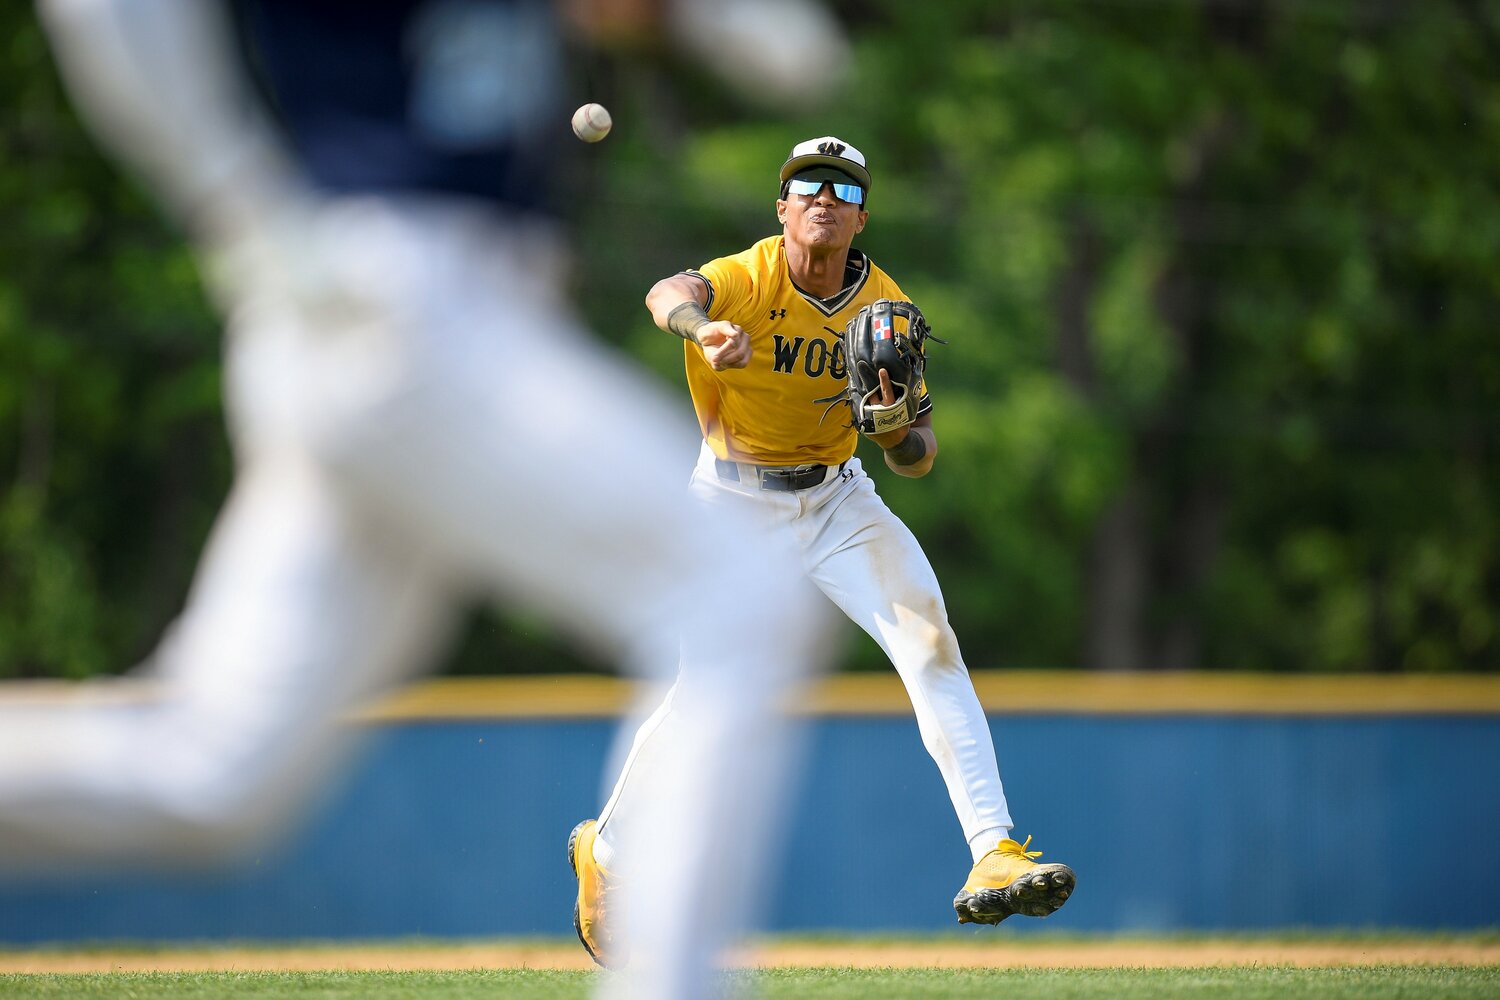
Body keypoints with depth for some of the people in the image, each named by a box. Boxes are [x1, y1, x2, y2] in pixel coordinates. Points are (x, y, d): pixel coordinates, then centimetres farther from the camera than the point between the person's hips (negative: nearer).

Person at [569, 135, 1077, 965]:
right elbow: (668, 295, -44)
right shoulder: (748, 279, -19)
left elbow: (918, 461, -4)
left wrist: (896, 427, -28)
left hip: (837, 500, 3)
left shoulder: (885, 308, -8)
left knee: (930, 642, -16)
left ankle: (993, 856, -21)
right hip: (734, 501, -3)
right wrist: (704, 328, -68)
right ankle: (607, 852, 22)